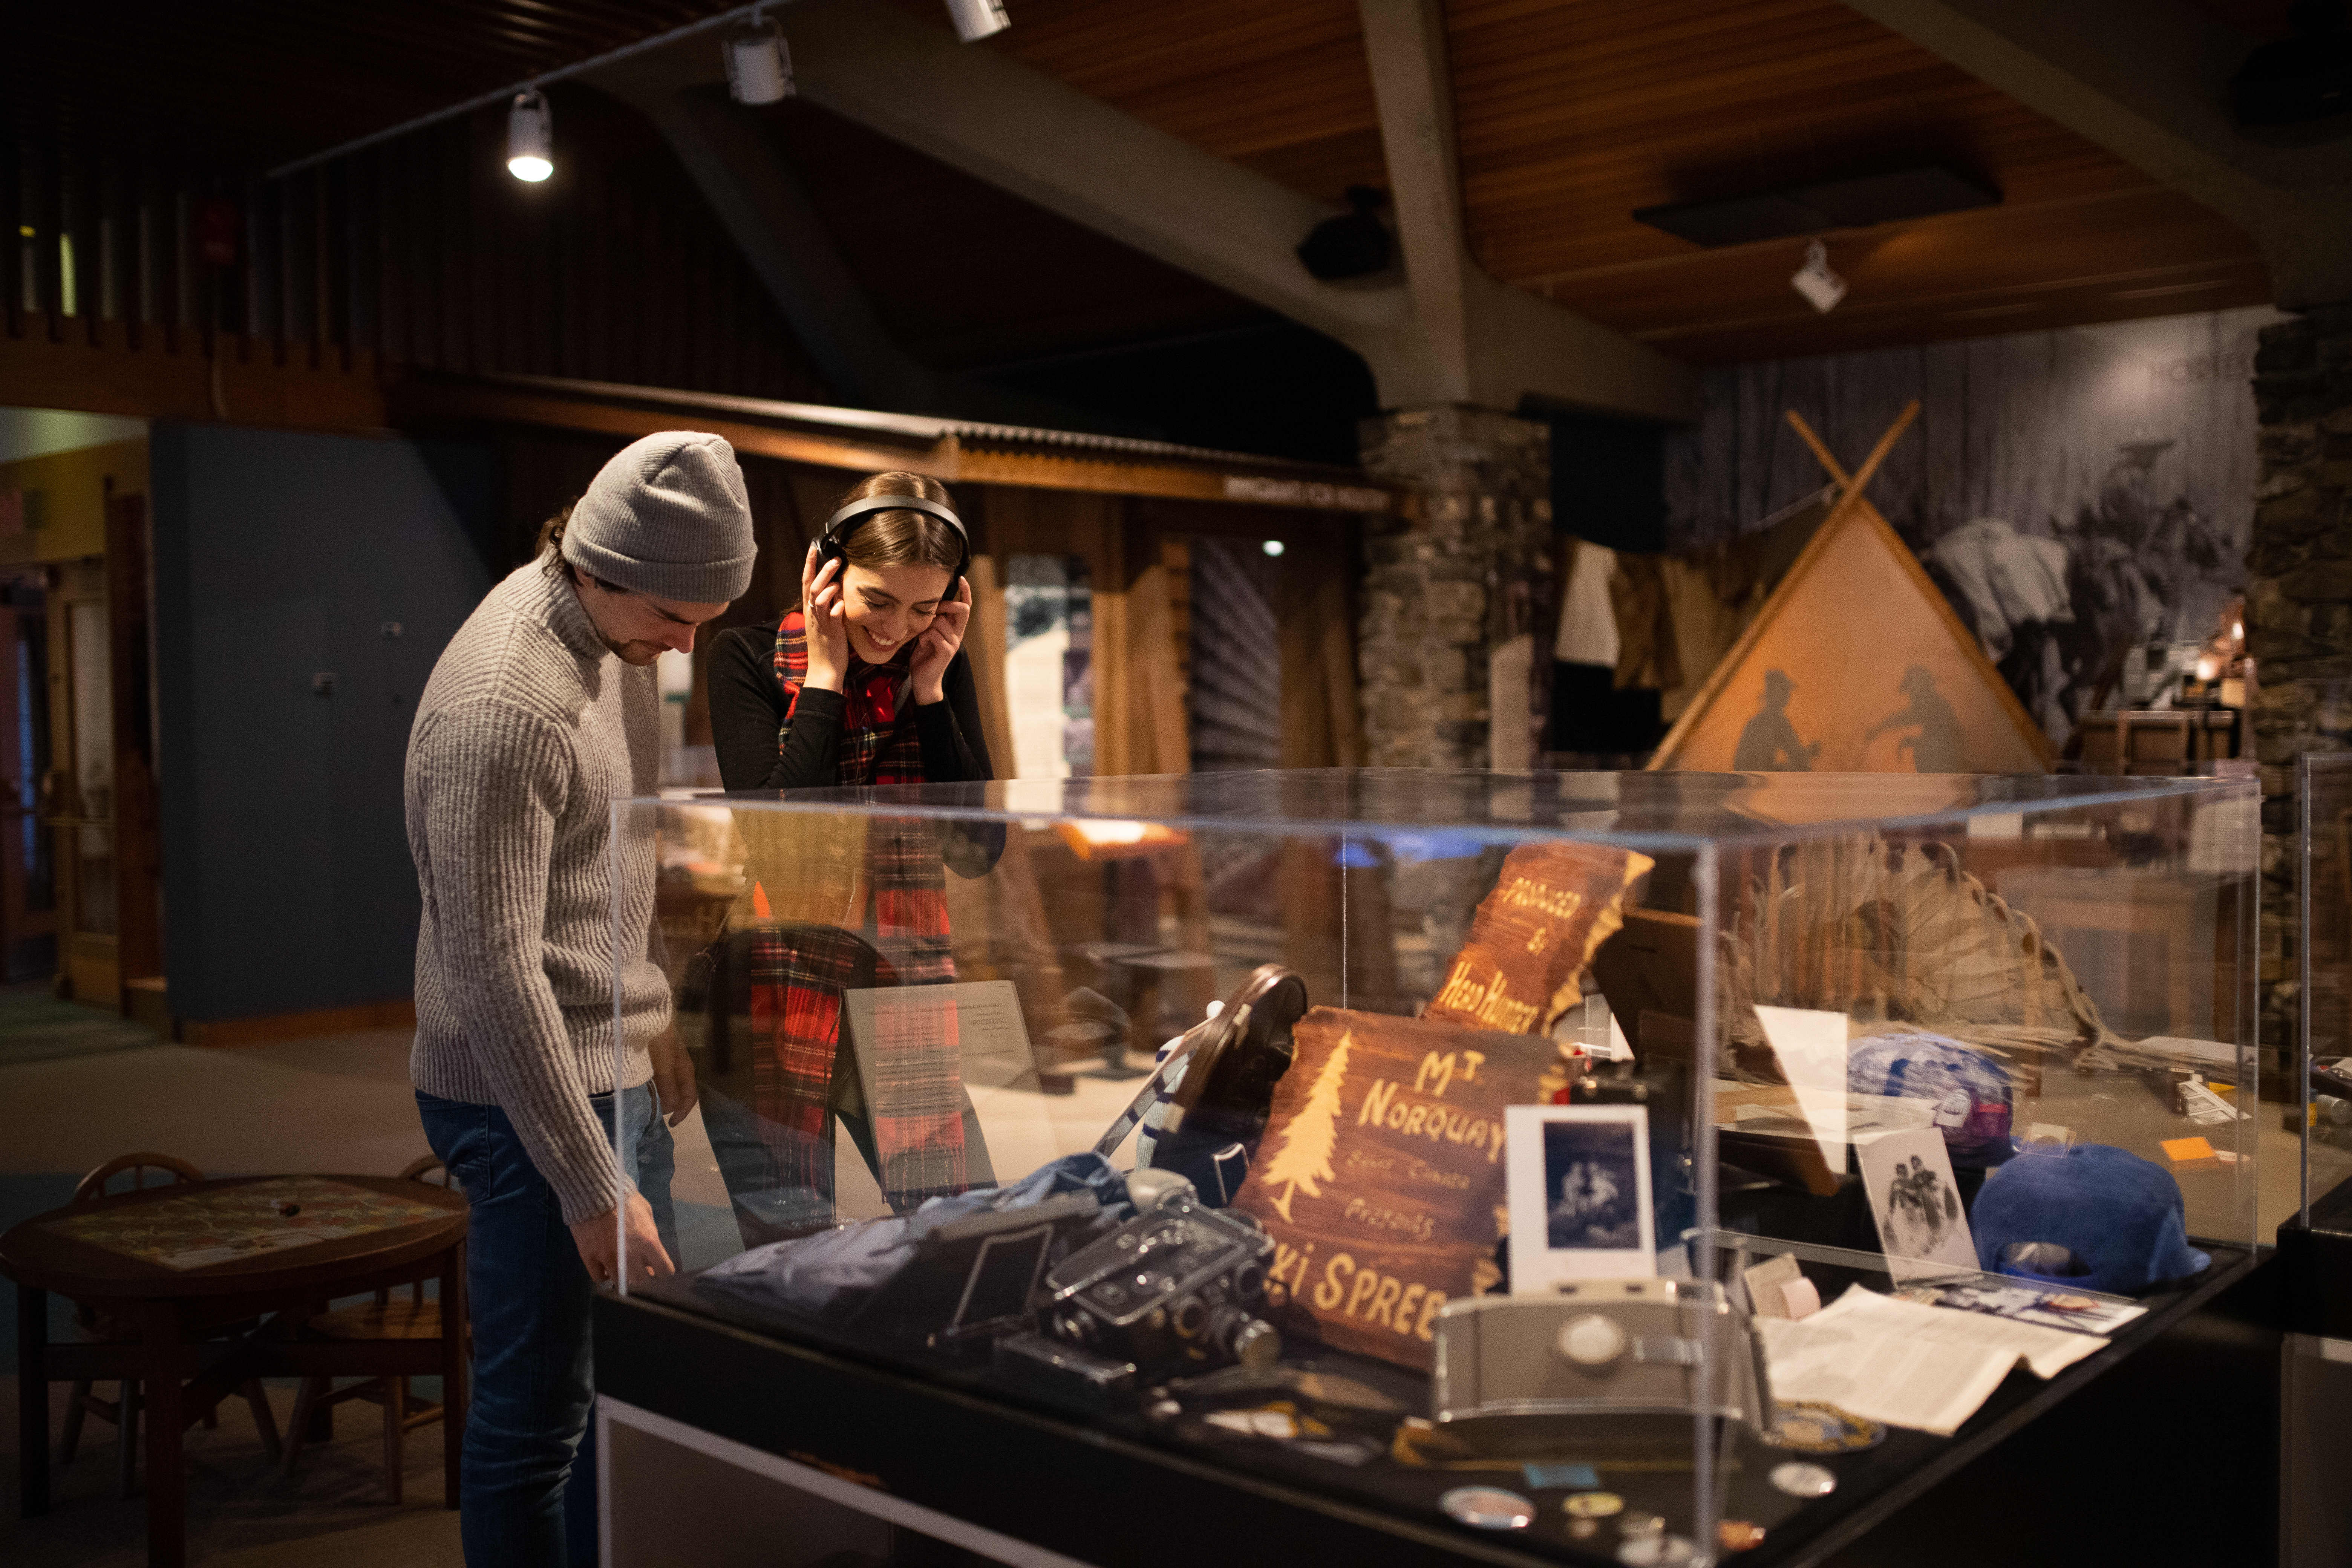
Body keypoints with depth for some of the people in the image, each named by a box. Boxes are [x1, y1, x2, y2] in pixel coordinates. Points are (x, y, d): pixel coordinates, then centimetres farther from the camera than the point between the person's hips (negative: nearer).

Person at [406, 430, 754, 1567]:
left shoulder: (622, 634, 5)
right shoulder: (506, 704, -24)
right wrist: (593, 1187, -25)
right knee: (539, 1410, 1)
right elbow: (497, 969, -25)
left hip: (615, 1074, 9)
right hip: (529, 1093, -9)